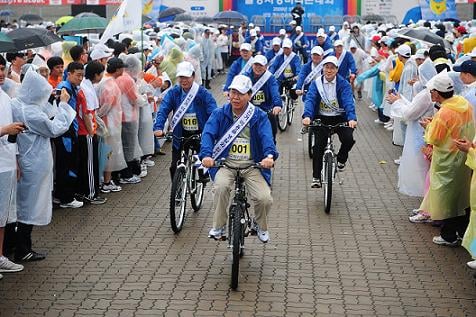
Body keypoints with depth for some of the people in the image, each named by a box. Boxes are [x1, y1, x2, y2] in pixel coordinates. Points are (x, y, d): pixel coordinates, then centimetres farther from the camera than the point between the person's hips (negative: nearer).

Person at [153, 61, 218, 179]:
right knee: (175, 167, 0)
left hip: (200, 134, -2)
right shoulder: (173, 93, -2)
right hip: (181, 135, 2)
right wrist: (158, 128, -29)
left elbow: (213, 112, -18)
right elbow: (163, 110, -12)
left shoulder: (203, 93, -9)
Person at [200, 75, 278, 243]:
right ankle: (218, 227, -12)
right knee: (221, 186, -33)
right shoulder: (220, 114, 4)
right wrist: (206, 155, -32)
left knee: (265, 199, -19)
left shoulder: (259, 116, 3)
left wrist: (269, 155, -36)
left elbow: (266, 136, -14)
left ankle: (262, 227, 15)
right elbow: (208, 134, -10)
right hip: (226, 162, 0)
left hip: (252, 165, 0)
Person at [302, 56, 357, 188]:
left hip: (340, 118, -1)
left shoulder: (343, 84, -6)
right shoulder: (316, 83, -2)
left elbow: (348, 101, -19)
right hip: (322, 119, 1)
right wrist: (307, 116, -35)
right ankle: (316, 178, 0)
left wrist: (351, 118, -37)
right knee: (318, 146, -11)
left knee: (348, 139, -23)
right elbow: (310, 99, -15)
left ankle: (341, 160, 11)